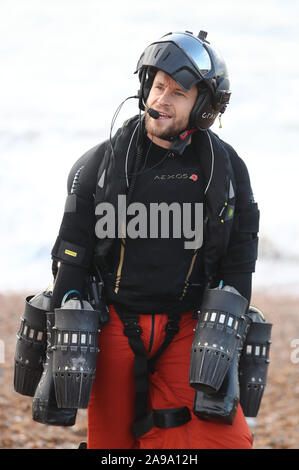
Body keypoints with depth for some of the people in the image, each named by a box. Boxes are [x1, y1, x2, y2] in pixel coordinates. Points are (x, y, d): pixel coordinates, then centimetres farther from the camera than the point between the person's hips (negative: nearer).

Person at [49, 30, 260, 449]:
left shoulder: (226, 168, 4)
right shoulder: (103, 162, 2)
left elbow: (239, 258, 8)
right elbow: (71, 252, 3)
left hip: (188, 331, 0)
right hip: (115, 327, 0)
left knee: (223, 438, -13)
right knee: (111, 438, 4)